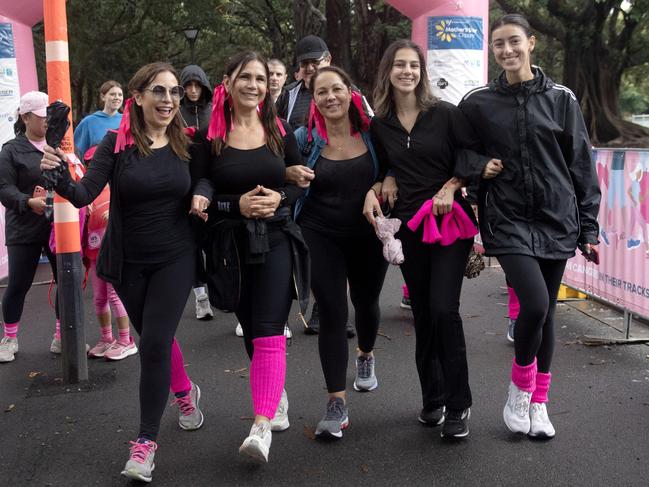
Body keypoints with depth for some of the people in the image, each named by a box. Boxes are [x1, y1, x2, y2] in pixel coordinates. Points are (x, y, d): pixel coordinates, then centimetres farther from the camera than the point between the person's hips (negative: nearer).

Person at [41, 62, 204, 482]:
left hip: (175, 259, 0)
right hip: (128, 262, 1)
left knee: (154, 344, -8)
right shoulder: (117, 143, -10)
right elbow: (85, 194, -19)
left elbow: (198, 193, 9)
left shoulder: (187, 144, -3)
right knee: (156, 338, 17)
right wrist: (60, 177, -38)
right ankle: (185, 392, 47)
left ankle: (147, 442, 5)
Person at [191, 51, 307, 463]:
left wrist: (279, 198, -11)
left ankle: (262, 426, -15)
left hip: (275, 240, -1)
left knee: (269, 332, -12)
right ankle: (277, 396, 36)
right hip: (231, 244, 1)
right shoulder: (211, 136, -1)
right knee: (251, 330, 13)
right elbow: (200, 194, -1)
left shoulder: (280, 131, 4)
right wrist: (237, 204, -17)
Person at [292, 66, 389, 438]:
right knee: (333, 313, -7)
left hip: (368, 235, 2)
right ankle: (337, 403, 0)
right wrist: (292, 174, -17)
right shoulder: (305, 138, -5)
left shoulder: (371, 131, -3)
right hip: (321, 237, -2)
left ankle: (366, 356, 52)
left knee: (366, 303, 20)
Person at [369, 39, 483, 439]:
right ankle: (432, 399, 24)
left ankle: (458, 405, 0)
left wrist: (450, 187, -13)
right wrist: (372, 192, 0)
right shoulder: (380, 124, 6)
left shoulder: (444, 114, -4)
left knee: (444, 309, -14)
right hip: (408, 226, 4)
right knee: (423, 315, 9)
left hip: (450, 222, -4)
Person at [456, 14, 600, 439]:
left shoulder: (561, 99, 4)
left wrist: (589, 228, 3)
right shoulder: (478, 103, 3)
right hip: (508, 221, -2)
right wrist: (478, 165, -8)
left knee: (545, 312, 8)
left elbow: (581, 166, 5)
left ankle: (538, 403, 26)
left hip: (556, 221, 2)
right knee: (534, 303, -20)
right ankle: (519, 389, 6)